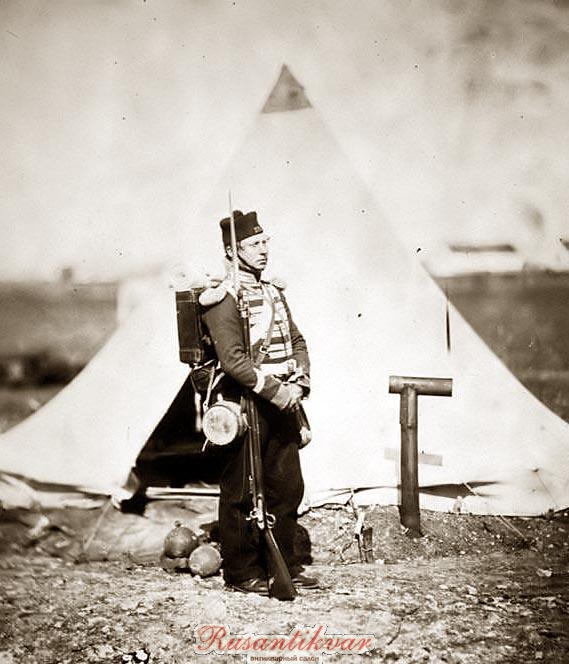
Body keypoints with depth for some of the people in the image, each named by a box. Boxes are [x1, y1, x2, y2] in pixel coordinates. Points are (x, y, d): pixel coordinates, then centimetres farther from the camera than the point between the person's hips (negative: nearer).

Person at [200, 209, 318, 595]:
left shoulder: (274, 292, 14)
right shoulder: (224, 298, -12)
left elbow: (297, 341, 15)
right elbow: (233, 360, -19)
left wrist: (300, 383, -2)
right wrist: (275, 391, -20)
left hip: (282, 403, 8)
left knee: (289, 487, 12)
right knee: (241, 492, 2)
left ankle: (285, 565, 23)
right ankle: (242, 573, 12)